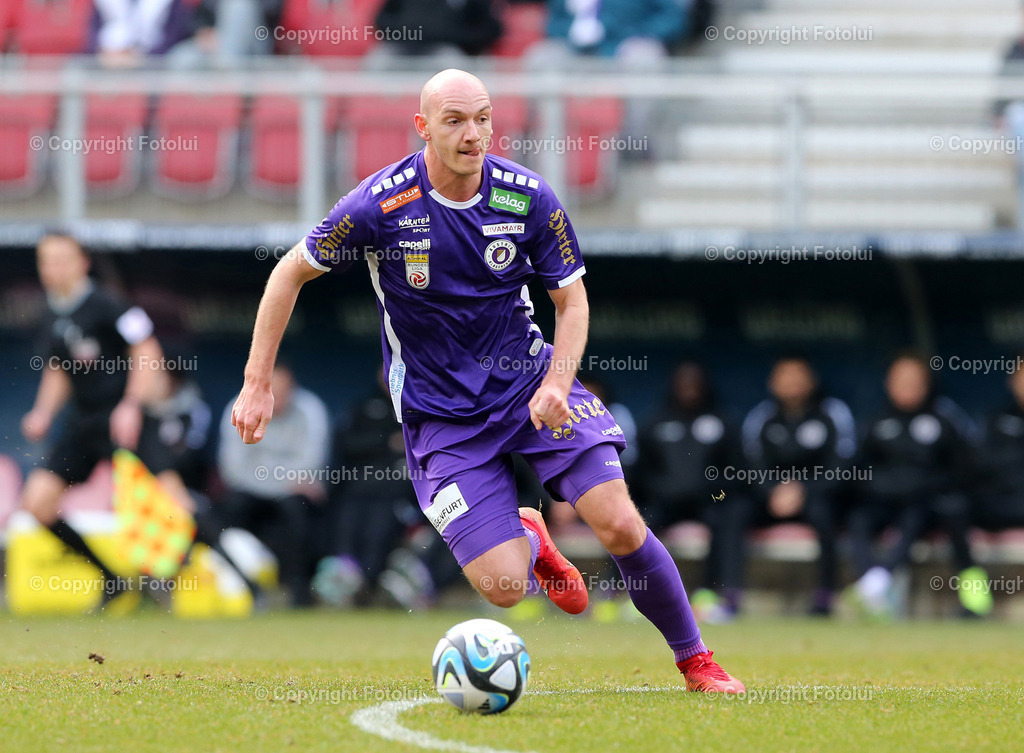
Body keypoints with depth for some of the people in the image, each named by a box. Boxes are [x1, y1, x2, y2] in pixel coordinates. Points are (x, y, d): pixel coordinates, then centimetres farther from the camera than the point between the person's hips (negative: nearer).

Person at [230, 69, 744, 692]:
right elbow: (291, 274, -3)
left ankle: (695, 659, 7)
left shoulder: (529, 197, -10)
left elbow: (572, 300, 2)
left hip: (530, 380, 2)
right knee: (504, 588, -13)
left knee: (619, 525, -16)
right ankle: (528, 541, 27)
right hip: (439, 415, -2)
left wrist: (556, 384, -16)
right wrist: (257, 385, -6)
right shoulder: (380, 204, -16)